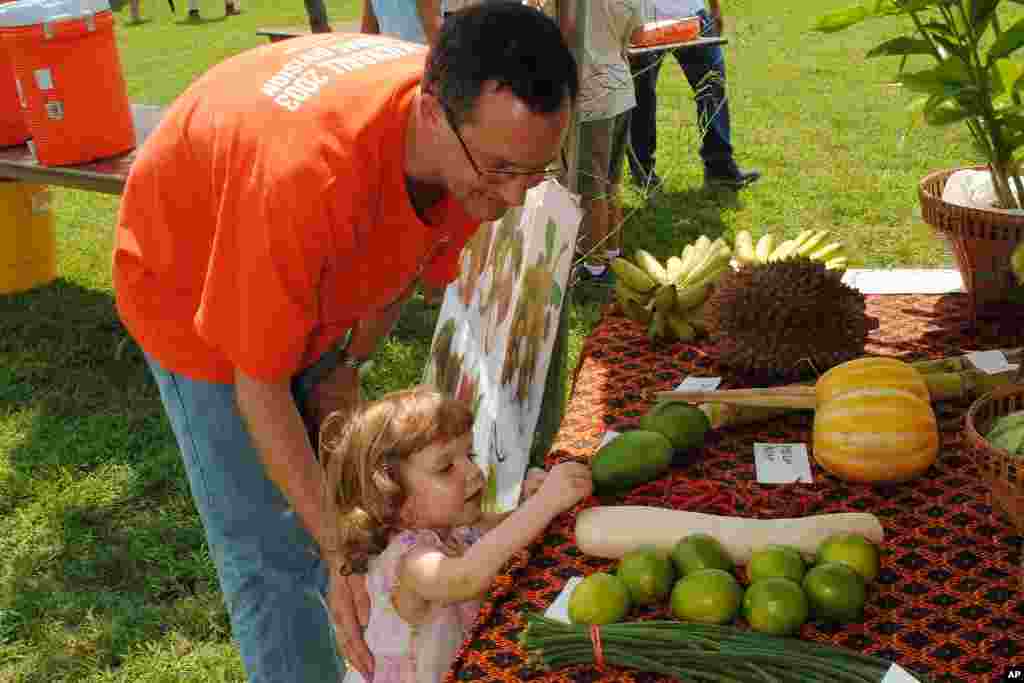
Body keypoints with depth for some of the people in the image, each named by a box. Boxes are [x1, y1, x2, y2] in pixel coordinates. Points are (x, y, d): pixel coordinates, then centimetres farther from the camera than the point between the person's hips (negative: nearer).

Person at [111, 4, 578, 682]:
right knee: (270, 549, -4)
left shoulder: (484, 133, -24)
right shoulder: (306, 170, -45)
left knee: (337, 491, 17)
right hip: (195, 288, -6)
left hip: (313, 291, 6)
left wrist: (348, 366, 0)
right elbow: (259, 386, -32)